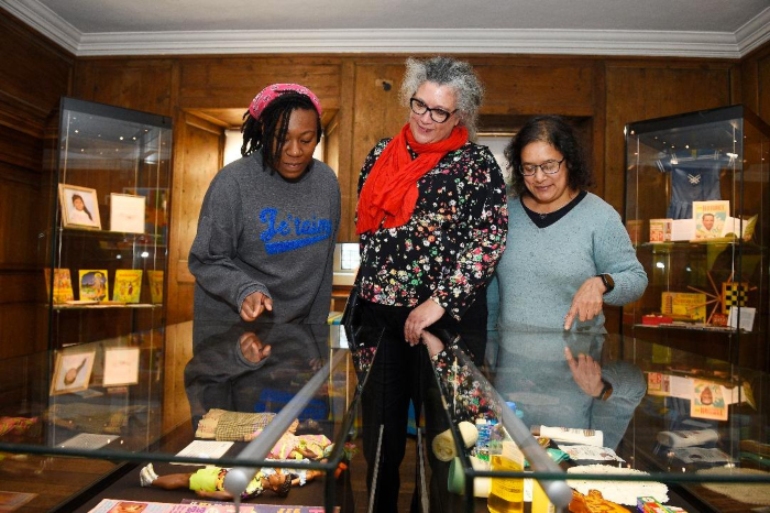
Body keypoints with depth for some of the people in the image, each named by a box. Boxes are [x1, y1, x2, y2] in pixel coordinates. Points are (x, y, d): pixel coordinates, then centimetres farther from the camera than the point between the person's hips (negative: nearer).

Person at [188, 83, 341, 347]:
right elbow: (207, 261, -11)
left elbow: (323, 263, 4)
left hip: (293, 332, 5)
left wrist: (315, 323, 8)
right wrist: (245, 289, -30)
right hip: (230, 335, -4)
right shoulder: (233, 182, -17)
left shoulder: (327, 181, -3)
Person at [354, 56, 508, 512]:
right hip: (379, 311, 5)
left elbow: (489, 239, -12)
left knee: (442, 434, 9)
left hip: (447, 316, -4)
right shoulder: (382, 153, 10)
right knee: (380, 430, 16)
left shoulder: (476, 163, -4)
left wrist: (440, 302, -18)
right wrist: (374, 280, 12)